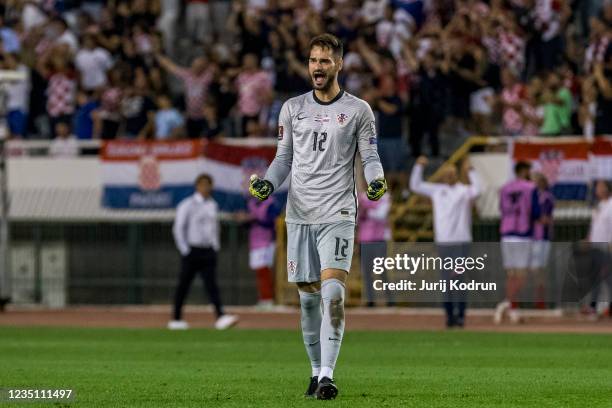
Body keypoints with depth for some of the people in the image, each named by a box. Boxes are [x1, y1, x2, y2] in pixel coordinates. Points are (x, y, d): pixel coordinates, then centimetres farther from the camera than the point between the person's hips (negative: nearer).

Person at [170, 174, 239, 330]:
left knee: (212, 285, -7)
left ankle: (220, 317, -19)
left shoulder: (213, 205, 13)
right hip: (191, 251, -5)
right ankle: (176, 319, 14)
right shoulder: (187, 205, -7)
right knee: (183, 285, 4)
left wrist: (215, 246, 17)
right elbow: (178, 229, -8)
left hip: (208, 251, 5)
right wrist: (185, 250, -12)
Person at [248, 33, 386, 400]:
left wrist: (376, 181, -15)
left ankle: (328, 376, -19)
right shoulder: (292, 108, 11)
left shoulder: (358, 110, 3)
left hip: (338, 214, -3)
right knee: (308, 298, 5)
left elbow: (370, 157, 5)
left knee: (333, 294, -17)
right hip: (299, 214, 4)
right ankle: (317, 372, 17)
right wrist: (268, 184, -3)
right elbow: (284, 158, 16)